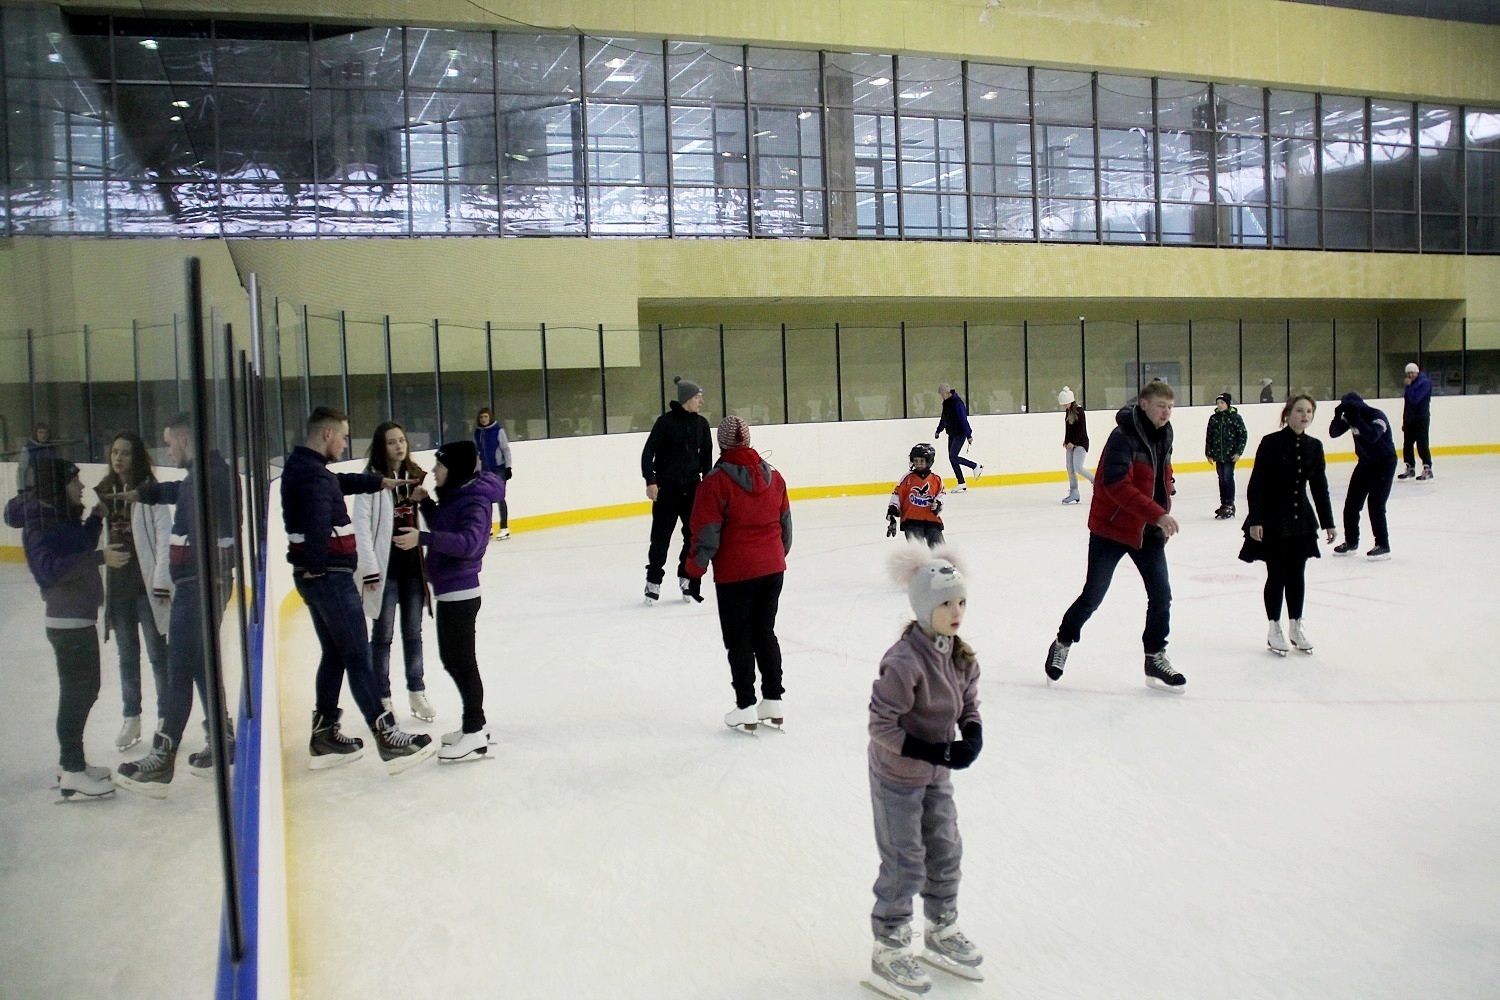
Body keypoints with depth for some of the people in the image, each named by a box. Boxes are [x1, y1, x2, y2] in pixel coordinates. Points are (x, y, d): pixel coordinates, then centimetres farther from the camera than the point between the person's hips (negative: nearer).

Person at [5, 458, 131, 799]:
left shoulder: (63, 517, 10)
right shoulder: (40, 524, -18)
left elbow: (80, 551, 24)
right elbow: (50, 568, -31)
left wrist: (96, 518, 14)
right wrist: (100, 558, -37)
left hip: (80, 619, 10)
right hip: (67, 621, -10)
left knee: (86, 690, 18)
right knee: (75, 693, -3)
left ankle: (71, 761, 30)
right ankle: (72, 773, 5)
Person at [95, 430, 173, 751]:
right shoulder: (104, 493, 6)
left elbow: (163, 538, -11)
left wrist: (161, 583, -15)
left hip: (146, 584, -5)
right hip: (116, 585, 5)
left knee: (157, 653, 3)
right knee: (127, 655, 15)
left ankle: (165, 719, 14)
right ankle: (131, 719, 26)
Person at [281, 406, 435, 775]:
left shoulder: (302, 466, 12)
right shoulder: (314, 474, -20)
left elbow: (340, 482, 29)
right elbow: (317, 524, -33)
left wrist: (377, 481, 21)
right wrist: (315, 565, -20)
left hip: (317, 576, 10)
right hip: (329, 576, -10)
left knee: (335, 653, 17)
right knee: (357, 657, -7)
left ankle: (324, 735, 25)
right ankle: (388, 738, -3)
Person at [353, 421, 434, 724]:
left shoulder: (416, 477, 6)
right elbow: (362, 526, -11)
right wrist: (369, 568, -15)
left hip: (414, 565, 4)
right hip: (385, 567, -4)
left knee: (413, 632, 15)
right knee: (382, 634, 7)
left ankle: (417, 691, 27)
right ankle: (382, 698, 18)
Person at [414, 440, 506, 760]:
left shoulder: (474, 501, -18)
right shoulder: (455, 496, 11)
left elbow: (468, 541, -33)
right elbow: (443, 529, 23)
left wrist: (423, 538, -39)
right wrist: (425, 502, 10)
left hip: (460, 592, -10)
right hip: (450, 590, 10)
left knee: (462, 661, -3)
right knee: (451, 659, 18)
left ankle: (475, 735, 5)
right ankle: (476, 723, 30)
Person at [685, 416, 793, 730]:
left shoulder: (715, 481, -15)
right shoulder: (773, 476, 4)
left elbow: (706, 533, -15)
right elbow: (785, 523, 12)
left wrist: (695, 570, -3)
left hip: (735, 573, -5)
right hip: (772, 569, 5)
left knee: (739, 639, 6)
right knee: (765, 632, 17)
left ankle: (746, 707, 10)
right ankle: (773, 701, 21)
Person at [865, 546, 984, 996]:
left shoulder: (961, 655, -4)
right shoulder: (905, 661, -28)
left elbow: (969, 706, 8)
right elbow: (881, 725, -26)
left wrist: (972, 737, -13)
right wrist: (931, 752, -28)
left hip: (936, 775, 7)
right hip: (897, 777, -7)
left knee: (946, 851, 19)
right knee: (905, 864, 4)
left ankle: (942, 931, 41)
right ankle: (889, 948, 24)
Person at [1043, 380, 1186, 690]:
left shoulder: (1164, 436, 7)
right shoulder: (1123, 437, -19)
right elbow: (1117, 486, -29)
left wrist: (1163, 519, 8)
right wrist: (1157, 513, -32)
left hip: (1148, 531, 7)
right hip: (1111, 528, -7)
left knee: (1161, 594, 2)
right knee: (1093, 596, 3)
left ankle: (1155, 657, 17)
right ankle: (1063, 643, 25)